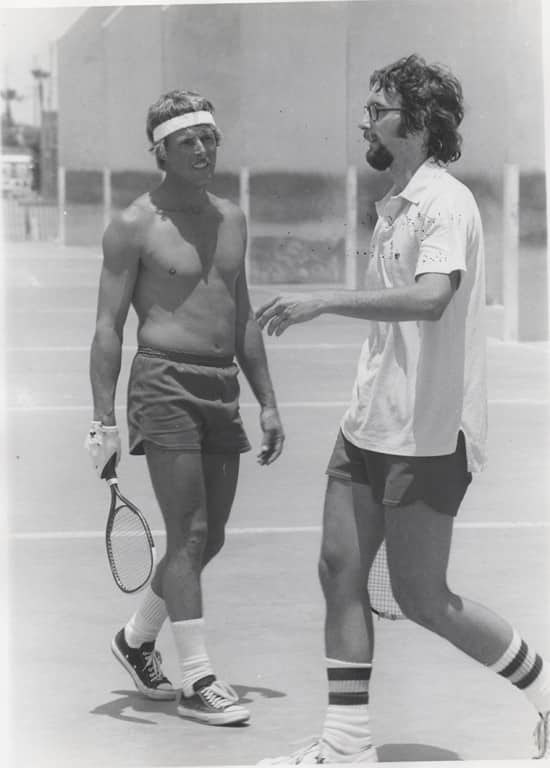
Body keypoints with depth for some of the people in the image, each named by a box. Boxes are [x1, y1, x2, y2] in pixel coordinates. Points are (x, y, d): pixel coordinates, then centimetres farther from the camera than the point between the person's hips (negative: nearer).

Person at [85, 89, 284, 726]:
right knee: (188, 535, -9)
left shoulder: (231, 219, 15)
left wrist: (267, 402, 17)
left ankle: (135, 639, 30)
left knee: (209, 538, 10)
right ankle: (196, 681, -3)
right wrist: (103, 422, -12)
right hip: (165, 384, -7)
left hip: (223, 388, 7)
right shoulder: (134, 227, -4)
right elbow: (108, 326, -6)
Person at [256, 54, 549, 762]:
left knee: (421, 598, -2)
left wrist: (323, 300, -34)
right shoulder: (392, 206, 14)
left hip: (426, 437, -9)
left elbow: (431, 298, -32)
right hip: (368, 428, 9)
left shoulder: (445, 204, -15)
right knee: (339, 570, 4)